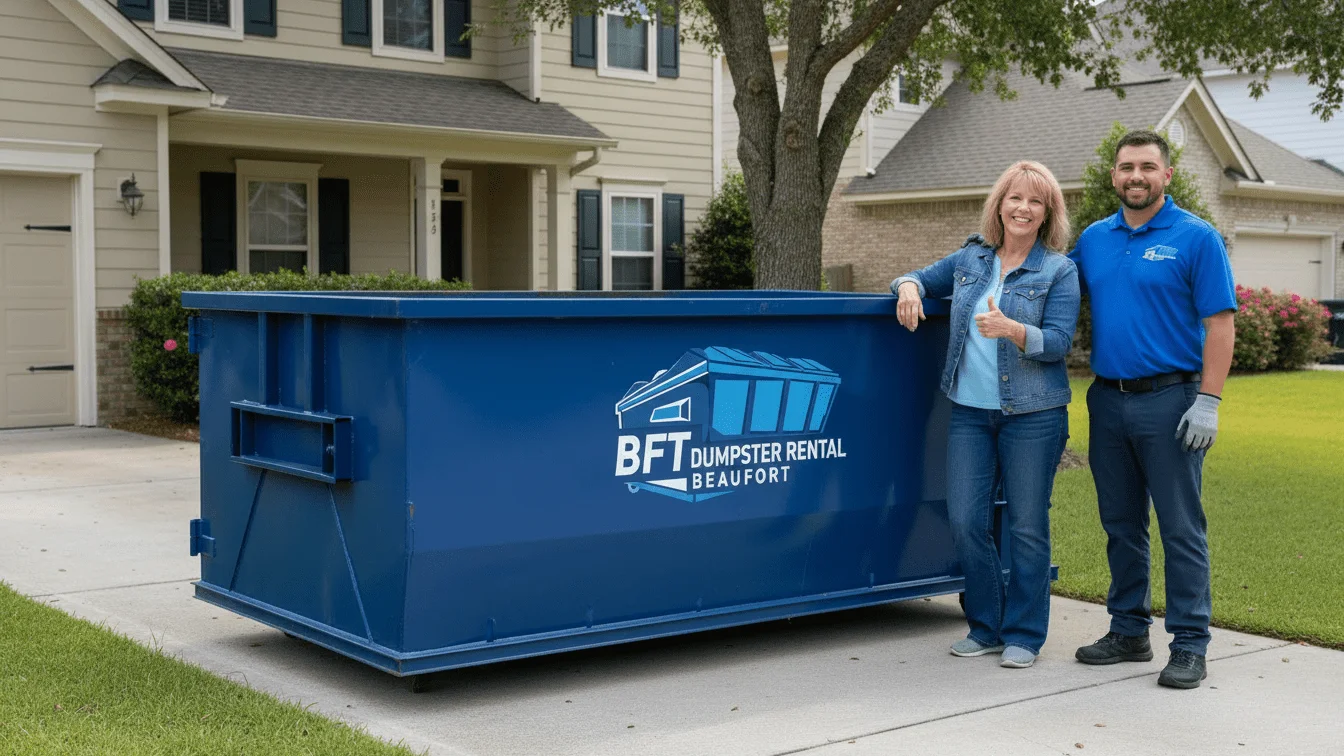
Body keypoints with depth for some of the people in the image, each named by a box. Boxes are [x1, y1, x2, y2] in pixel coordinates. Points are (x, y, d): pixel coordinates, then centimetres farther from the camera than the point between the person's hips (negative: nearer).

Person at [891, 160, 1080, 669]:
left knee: (1027, 526, 2)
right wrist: (909, 287, -1)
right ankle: (987, 626, 19)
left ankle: (1023, 634, 15)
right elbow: (924, 278, 24)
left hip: (1032, 414, -4)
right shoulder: (970, 258, 10)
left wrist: (1011, 330, -28)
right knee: (965, 520, 2)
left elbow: (1059, 342, -10)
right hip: (970, 410, 4)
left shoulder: (1059, 271, -1)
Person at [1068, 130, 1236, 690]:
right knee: (1120, 523, 13)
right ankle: (1128, 631, 24)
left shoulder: (1196, 238, -4)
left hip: (1169, 401, -5)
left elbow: (1219, 323, -9)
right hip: (1108, 400, 6)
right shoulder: (1094, 239, 11)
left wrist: (1208, 401, -15)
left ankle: (1189, 645, 6)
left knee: (1181, 527, -1)